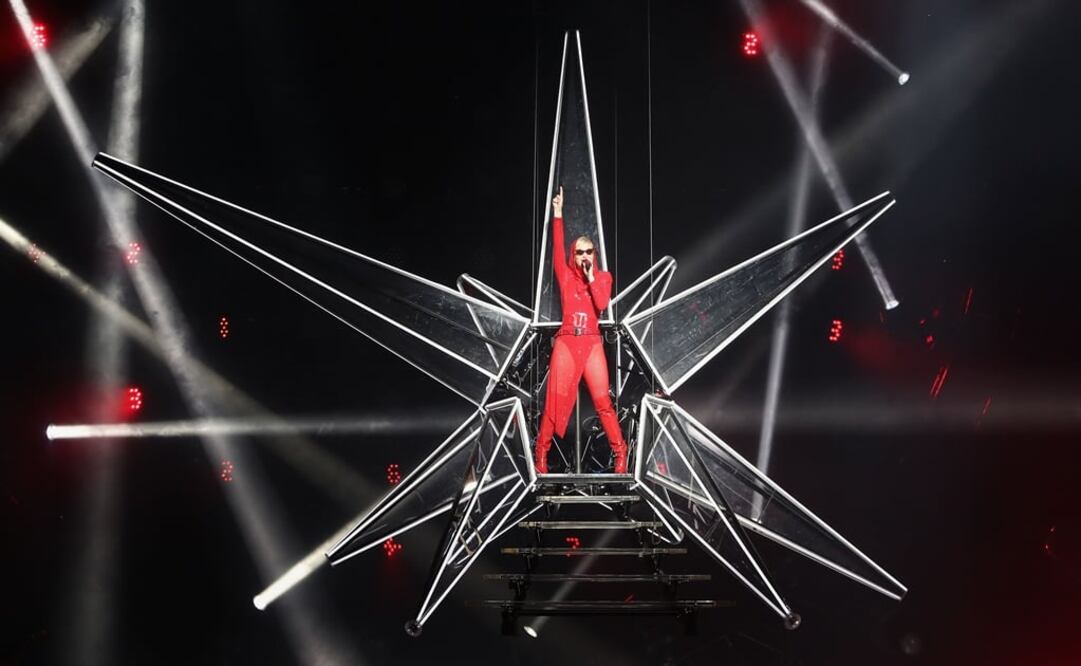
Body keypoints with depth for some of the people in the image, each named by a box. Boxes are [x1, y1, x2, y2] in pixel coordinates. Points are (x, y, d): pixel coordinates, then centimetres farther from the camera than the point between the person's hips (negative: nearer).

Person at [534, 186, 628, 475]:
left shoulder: (603, 277, 8)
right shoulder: (565, 275, 8)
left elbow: (602, 305, -8)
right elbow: (557, 247, -4)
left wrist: (591, 278, -10)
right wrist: (558, 214, -10)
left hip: (592, 343, 0)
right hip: (566, 342, 0)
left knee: (602, 400, -3)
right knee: (556, 399, -2)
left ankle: (620, 452, 7)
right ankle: (541, 452, 8)